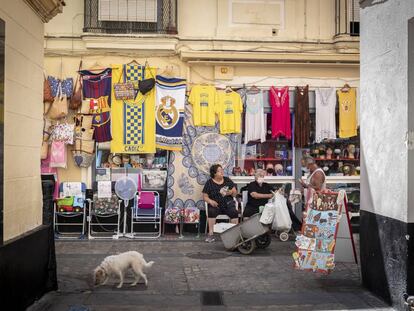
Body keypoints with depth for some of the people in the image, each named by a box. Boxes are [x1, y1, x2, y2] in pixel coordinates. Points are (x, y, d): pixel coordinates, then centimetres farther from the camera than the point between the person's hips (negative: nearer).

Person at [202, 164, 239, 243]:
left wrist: (231, 192, -12)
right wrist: (210, 201, -18)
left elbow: (235, 193, 11)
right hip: (215, 204, -1)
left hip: (228, 203, 1)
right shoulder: (209, 183, 4)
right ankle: (210, 234, -28)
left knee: (234, 212, -29)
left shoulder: (227, 180, 10)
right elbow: (205, 196, 3)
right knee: (212, 211, -33)